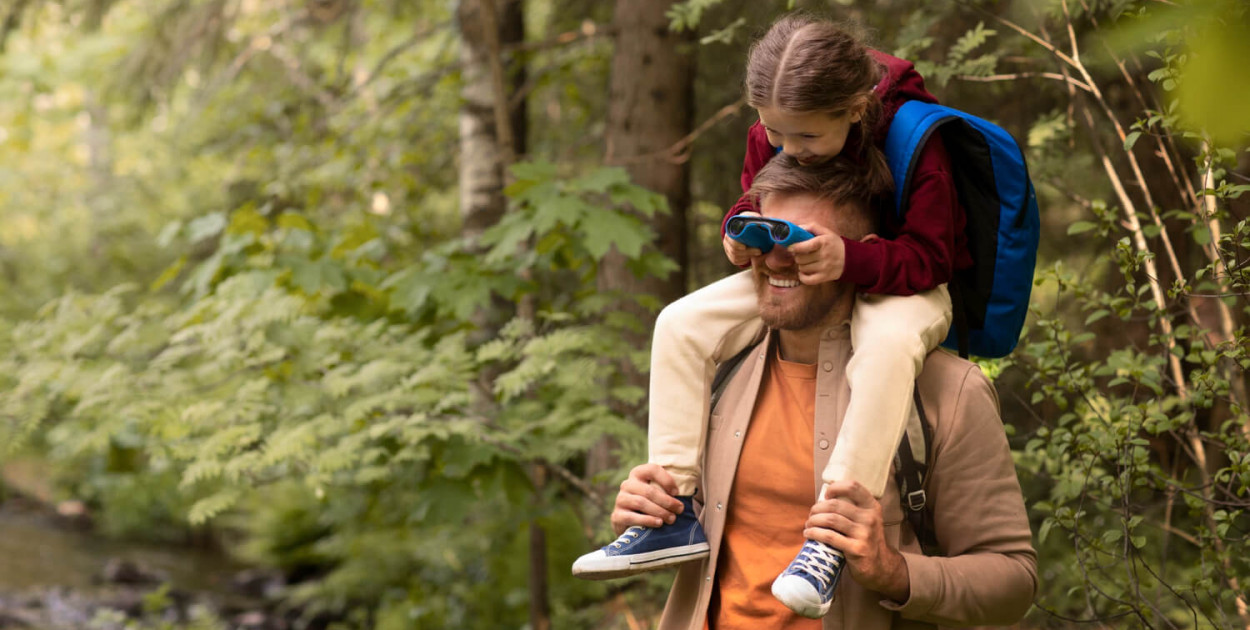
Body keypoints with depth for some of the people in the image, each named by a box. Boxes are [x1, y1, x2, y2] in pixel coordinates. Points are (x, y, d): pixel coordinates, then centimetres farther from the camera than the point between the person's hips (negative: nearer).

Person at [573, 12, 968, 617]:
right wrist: (742, 232, -16)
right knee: (681, 323, -10)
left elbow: (928, 255, -24)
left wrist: (849, 258, -42)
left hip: (900, 285, -6)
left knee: (887, 343, -43)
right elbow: (752, 202, 10)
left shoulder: (916, 141, -25)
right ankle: (674, 515, -10)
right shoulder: (769, 138, -9)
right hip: (794, 274, 6)